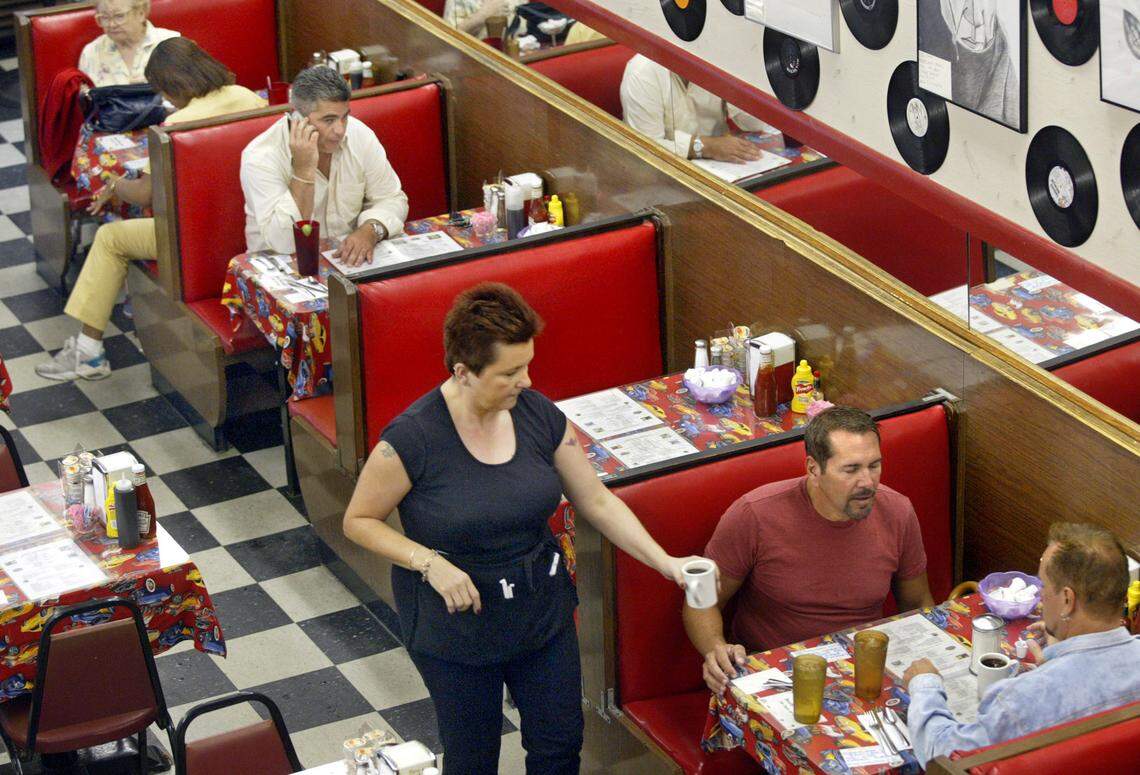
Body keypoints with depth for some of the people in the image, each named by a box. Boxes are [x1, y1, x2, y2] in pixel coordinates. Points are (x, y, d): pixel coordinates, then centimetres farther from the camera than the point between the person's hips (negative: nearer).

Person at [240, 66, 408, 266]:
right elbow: (285, 244, -24)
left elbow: (392, 199, 3)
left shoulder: (359, 135, -5)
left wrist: (370, 231, -18)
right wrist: (304, 170, -30)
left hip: (348, 260, 4)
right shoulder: (260, 158, -18)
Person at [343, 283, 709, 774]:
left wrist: (664, 562, -11)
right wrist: (430, 562, -25)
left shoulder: (538, 415, -9)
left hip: (542, 611, 4)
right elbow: (358, 521, -11)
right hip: (456, 624, -4)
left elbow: (597, 501, -1)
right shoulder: (413, 438, -23)